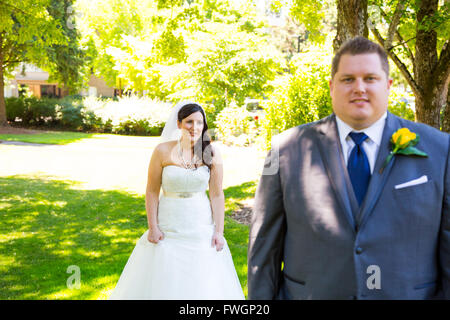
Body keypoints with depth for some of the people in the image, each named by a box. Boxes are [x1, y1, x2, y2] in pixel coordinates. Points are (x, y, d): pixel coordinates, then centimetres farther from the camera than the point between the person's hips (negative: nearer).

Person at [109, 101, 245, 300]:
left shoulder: (211, 154, -3)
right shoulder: (163, 151, -7)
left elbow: (217, 195, -1)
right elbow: (152, 192, -3)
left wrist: (219, 231, -3)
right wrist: (152, 227, -7)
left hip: (202, 229, 1)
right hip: (168, 229, -1)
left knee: (204, 285, 7)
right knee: (163, 284, 8)